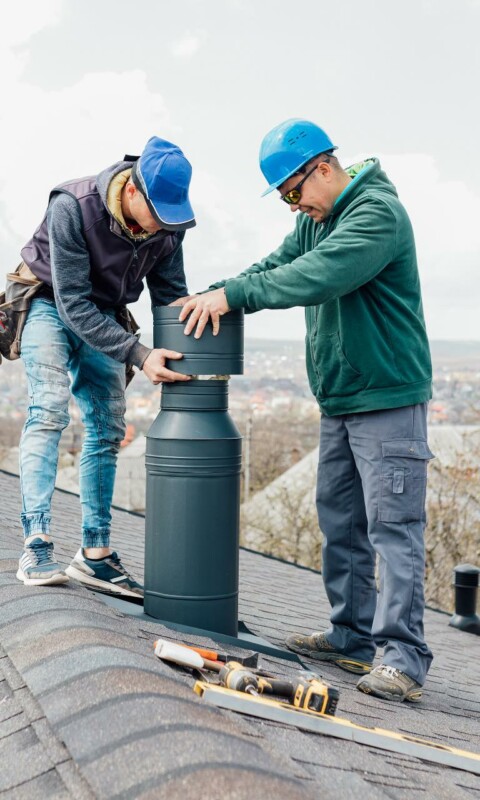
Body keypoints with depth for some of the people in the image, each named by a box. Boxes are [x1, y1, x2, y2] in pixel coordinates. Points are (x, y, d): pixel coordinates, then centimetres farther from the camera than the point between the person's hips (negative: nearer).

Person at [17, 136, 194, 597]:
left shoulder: (168, 223, -15)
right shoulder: (72, 208, -31)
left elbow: (171, 297, -3)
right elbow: (73, 304, -30)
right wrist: (139, 355, -38)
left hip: (102, 318, 5)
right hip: (50, 305, -5)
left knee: (107, 429, 1)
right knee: (49, 409, -21)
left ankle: (94, 554, 7)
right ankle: (36, 548, -23)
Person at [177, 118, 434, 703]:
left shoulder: (378, 212, -17)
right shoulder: (317, 218, 14)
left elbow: (319, 276, -29)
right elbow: (280, 265, 11)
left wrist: (233, 294, -26)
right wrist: (215, 295, -5)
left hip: (388, 397, -9)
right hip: (339, 400, 9)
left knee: (393, 524, -9)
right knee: (340, 522, 13)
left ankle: (402, 657, -7)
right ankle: (352, 636, 23)